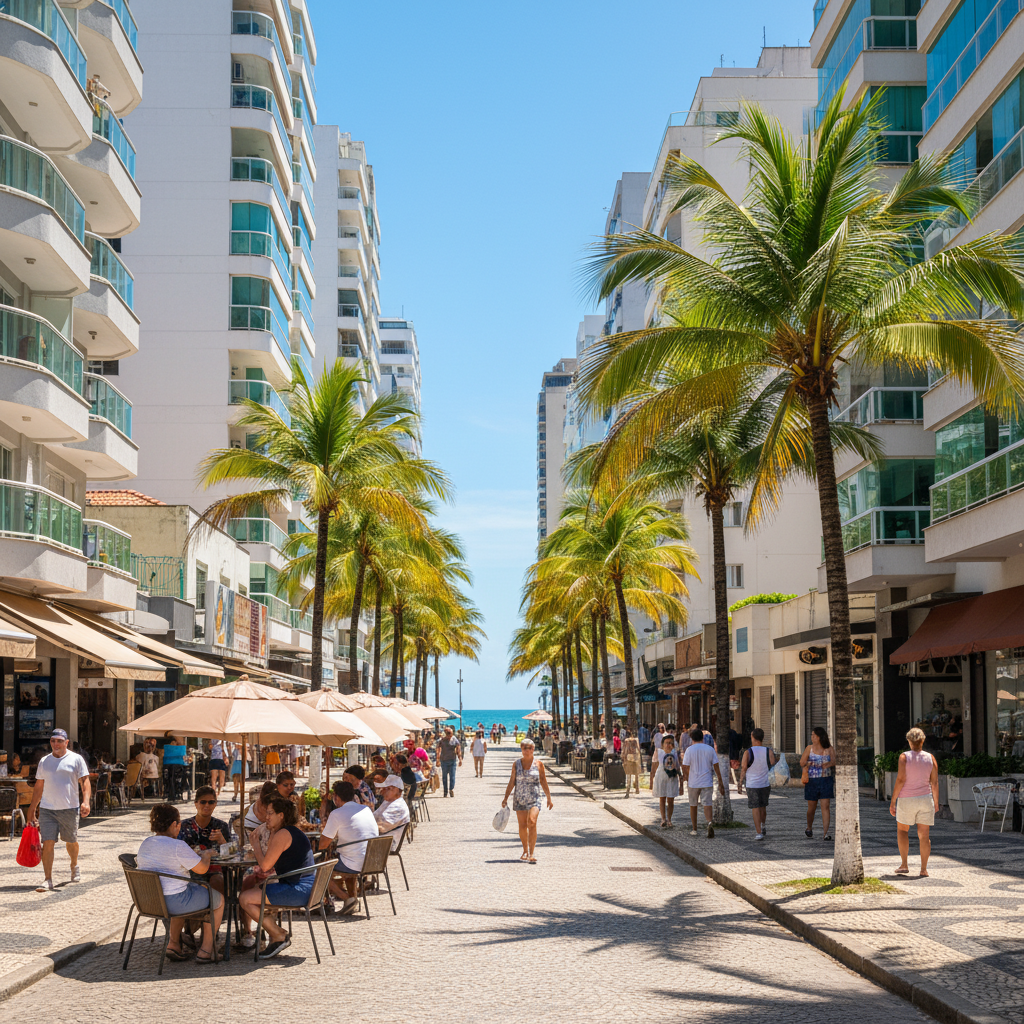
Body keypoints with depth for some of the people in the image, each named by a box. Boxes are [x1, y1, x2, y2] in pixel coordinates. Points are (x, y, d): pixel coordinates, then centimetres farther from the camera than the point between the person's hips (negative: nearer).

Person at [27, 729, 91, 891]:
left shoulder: (76, 759, 1)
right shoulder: (44, 761, 11)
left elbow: (85, 782, -3)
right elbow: (38, 786, 18)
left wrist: (86, 802, -17)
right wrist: (32, 808, 18)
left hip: (70, 808, -2)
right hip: (47, 809, 2)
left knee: (71, 841, 12)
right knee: (48, 843, -8)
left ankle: (74, 866, 41)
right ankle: (48, 880, -7)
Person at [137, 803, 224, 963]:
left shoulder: (145, 844, 6)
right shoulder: (177, 846, -18)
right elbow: (202, 868, -15)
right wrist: (206, 854, 9)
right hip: (174, 902, -8)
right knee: (218, 899, 15)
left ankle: (173, 943, 30)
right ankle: (206, 950, 14)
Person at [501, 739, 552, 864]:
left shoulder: (538, 764, 2)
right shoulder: (516, 764, 6)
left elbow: (543, 782, 8)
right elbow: (512, 782, 10)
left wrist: (549, 799, 11)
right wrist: (506, 798, 8)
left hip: (534, 798, -2)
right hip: (519, 799, 2)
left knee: (532, 822, -18)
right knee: (522, 825, 6)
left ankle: (532, 853, -16)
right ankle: (525, 851, 24)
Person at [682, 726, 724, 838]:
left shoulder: (690, 749, -7)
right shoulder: (710, 749, 1)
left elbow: (685, 767, -9)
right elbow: (716, 766, 0)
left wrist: (685, 777, 12)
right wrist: (720, 782, 6)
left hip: (693, 782, -1)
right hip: (707, 782, 1)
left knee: (693, 805, 13)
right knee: (707, 804, -2)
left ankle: (694, 829, 20)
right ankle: (709, 823, -29)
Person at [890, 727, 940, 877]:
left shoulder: (904, 757, -8)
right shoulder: (930, 758, 1)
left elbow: (900, 780, -14)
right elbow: (934, 782, 2)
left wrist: (893, 801, -9)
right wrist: (936, 802, 13)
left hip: (906, 800, -2)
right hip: (925, 799, 2)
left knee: (902, 830, 16)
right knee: (924, 834, 6)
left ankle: (904, 865, 10)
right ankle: (924, 869, 3)